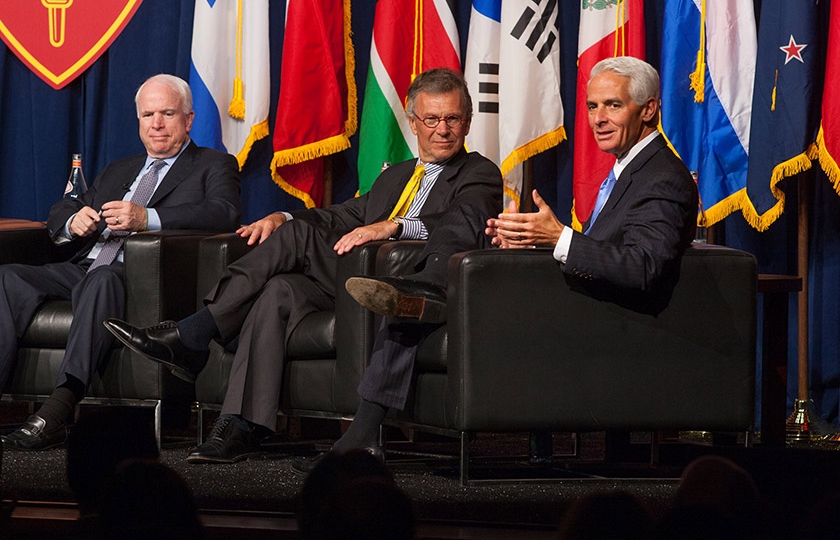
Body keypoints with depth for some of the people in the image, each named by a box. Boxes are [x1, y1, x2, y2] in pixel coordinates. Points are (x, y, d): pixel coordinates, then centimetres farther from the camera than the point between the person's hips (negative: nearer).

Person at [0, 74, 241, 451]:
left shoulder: (214, 166, 14)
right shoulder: (119, 171, 33)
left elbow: (224, 214, -8)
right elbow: (60, 212, 29)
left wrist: (146, 218, -21)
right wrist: (74, 220, 1)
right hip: (84, 267, 6)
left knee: (101, 281, -39)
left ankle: (57, 411, -49)